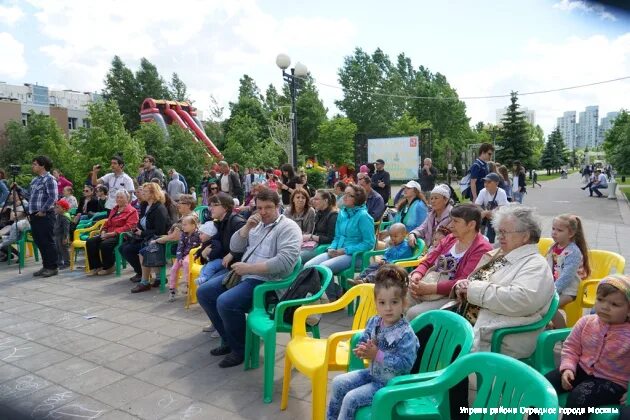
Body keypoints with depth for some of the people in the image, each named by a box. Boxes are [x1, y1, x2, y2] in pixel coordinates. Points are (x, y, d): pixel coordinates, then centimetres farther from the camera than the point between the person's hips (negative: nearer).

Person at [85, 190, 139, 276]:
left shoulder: (132, 211, -4)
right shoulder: (114, 209, 23)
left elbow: (128, 227, -15)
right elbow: (107, 222, 24)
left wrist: (113, 233, -20)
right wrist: (103, 232, 2)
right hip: (108, 234, 8)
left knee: (105, 244, -33)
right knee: (90, 241, -12)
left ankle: (108, 267, -10)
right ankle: (96, 266, -5)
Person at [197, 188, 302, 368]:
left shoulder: (288, 227, -10)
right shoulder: (257, 224, 15)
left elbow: (285, 262, -24)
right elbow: (234, 247, 13)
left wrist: (249, 268, -22)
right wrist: (247, 227, -5)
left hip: (267, 281, -9)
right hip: (244, 274, 9)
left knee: (225, 302, -28)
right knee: (204, 292, 5)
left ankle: (241, 349, -3)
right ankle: (229, 340, 17)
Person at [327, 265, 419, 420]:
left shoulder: (406, 334, -26)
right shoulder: (373, 322, -6)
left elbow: (406, 364, -30)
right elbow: (362, 341, 8)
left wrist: (377, 355, -30)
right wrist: (362, 350, -17)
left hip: (390, 383, -7)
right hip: (372, 373, 8)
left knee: (351, 398, -14)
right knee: (339, 382, 9)